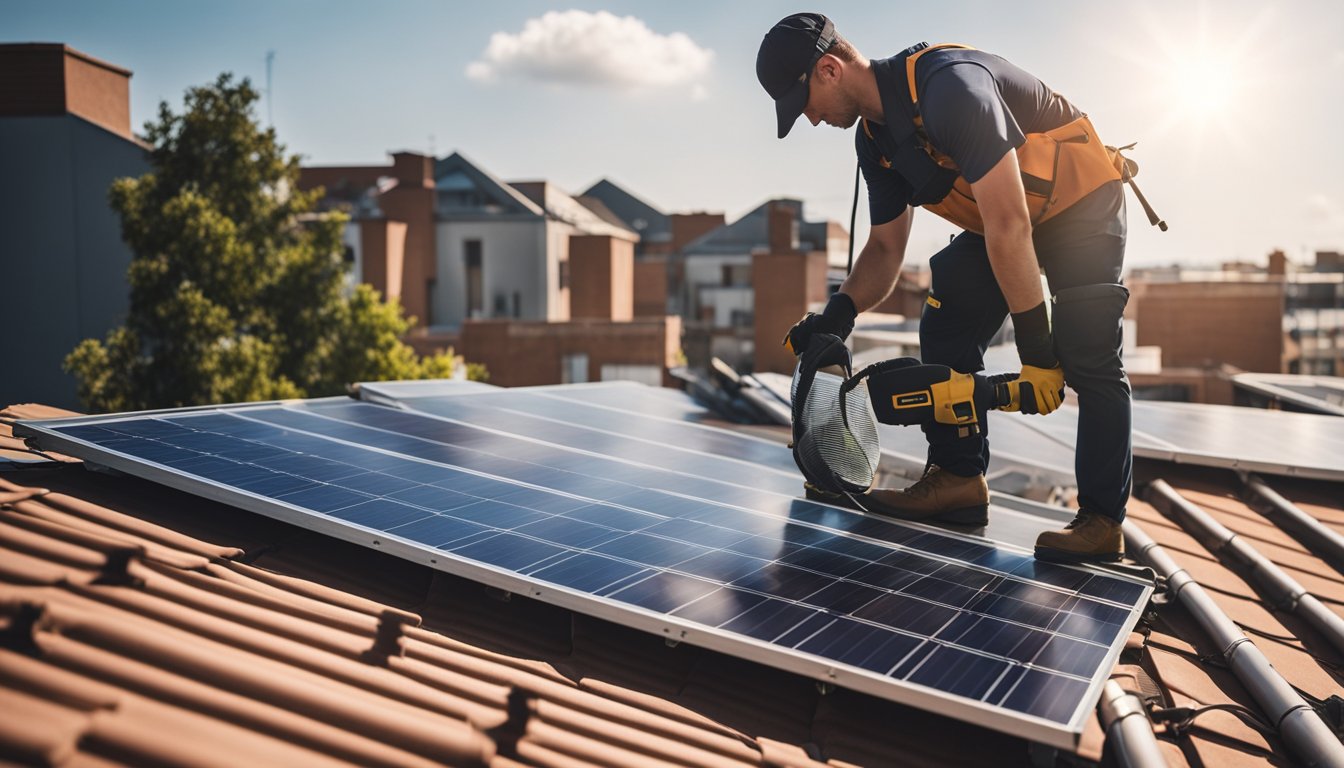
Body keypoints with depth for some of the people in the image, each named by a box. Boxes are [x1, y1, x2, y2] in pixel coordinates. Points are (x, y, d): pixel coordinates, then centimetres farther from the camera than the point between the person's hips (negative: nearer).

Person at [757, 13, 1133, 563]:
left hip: (1081, 205, -8)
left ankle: (1102, 521, -9)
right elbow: (885, 248, 3)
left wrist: (1035, 349, -34)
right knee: (944, 333, -1)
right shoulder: (875, 139, -5)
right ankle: (957, 476, 6)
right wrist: (838, 313, -16)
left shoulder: (951, 85, -34)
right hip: (998, 219, 8)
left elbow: (1009, 226, -36)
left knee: (1088, 359, -15)